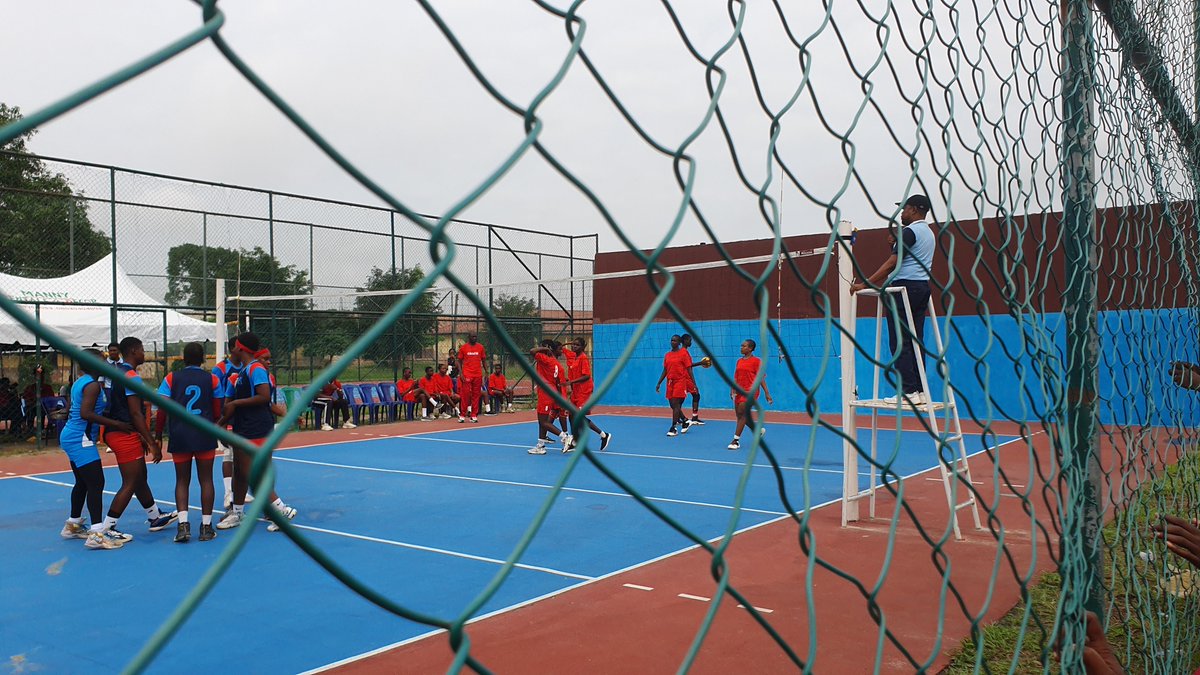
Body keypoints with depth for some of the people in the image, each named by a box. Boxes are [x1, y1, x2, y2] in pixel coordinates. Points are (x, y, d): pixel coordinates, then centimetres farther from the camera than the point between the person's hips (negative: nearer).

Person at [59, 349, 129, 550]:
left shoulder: (80, 382, 14)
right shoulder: (93, 385, -16)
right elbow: (86, 413, -27)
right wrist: (115, 424, -26)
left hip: (72, 437, 11)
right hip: (80, 439, -11)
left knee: (82, 483, 21)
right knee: (96, 483, -14)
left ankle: (73, 526, 33)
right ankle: (97, 534, -19)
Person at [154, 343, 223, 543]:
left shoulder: (171, 378, 1)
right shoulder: (212, 379, 1)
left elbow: (162, 411, -3)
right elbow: (217, 412, 3)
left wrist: (158, 436, 6)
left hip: (180, 436, 1)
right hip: (205, 436, 0)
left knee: (182, 480, 10)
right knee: (206, 480, 6)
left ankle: (183, 524, -3)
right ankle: (206, 526, 7)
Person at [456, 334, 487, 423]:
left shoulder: (480, 347, 8)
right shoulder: (463, 348, 1)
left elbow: (483, 361, 13)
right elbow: (459, 361, 4)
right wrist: (461, 374, -5)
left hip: (478, 375, 3)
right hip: (467, 375, -3)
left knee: (476, 395, 3)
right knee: (465, 394, -5)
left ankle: (474, 416, 8)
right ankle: (462, 415, 3)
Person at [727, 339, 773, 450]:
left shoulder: (756, 361, -4)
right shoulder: (739, 361, 15)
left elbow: (761, 378, -6)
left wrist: (767, 393, -8)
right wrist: (732, 390, 9)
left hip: (750, 391, -7)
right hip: (739, 391, 7)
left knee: (742, 413, -15)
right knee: (741, 415, 8)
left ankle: (736, 440, -12)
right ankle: (759, 430, 31)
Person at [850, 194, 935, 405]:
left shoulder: (909, 231, -9)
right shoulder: (929, 233, 20)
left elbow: (893, 263, -16)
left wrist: (866, 284, -16)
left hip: (904, 287, -9)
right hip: (923, 286, 9)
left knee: (900, 342, -8)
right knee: (916, 341, 8)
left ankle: (908, 391, -11)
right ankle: (920, 390, 6)